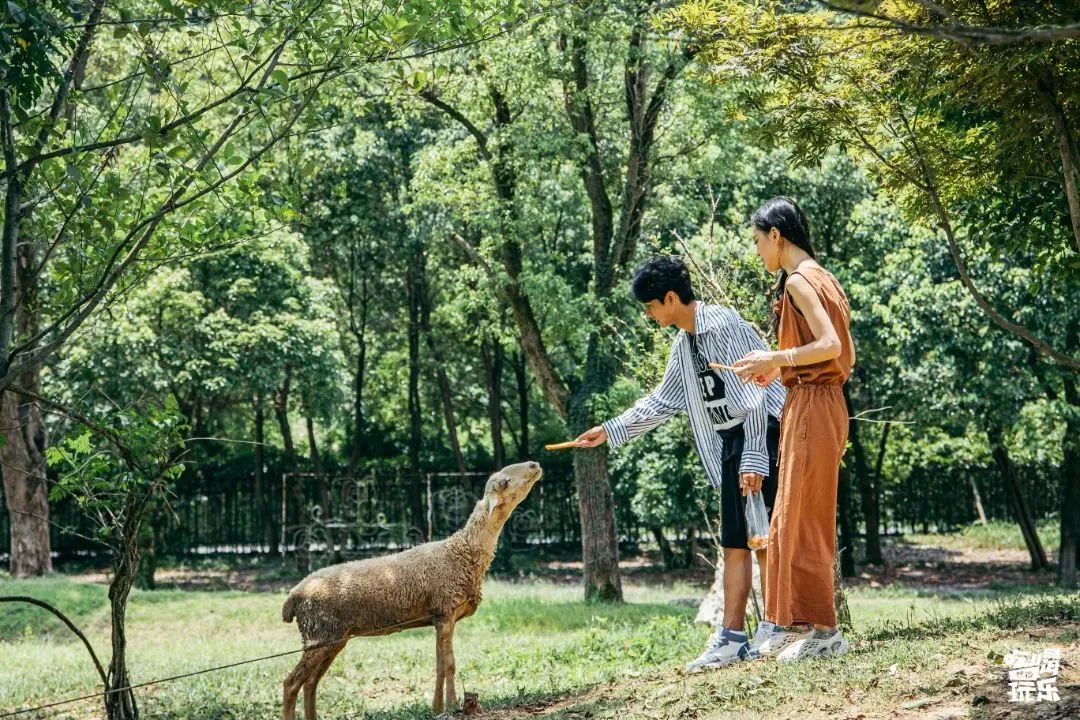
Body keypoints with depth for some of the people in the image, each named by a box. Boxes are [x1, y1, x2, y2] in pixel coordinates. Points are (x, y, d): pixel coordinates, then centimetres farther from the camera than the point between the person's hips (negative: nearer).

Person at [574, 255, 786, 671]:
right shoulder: (683, 344, 15)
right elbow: (662, 402, 27)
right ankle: (732, 637, 5)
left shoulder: (724, 326, -14)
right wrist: (610, 431, 26)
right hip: (731, 442, 9)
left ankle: (776, 627, -5)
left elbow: (753, 394, -18)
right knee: (735, 543, 6)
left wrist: (753, 458, -22)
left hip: (762, 433, -9)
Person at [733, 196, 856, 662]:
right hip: (816, 406, 10)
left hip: (811, 408, -10)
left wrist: (776, 359, -14)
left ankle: (823, 631, -3)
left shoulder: (798, 281, -13)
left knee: (802, 517, -6)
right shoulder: (819, 277, 16)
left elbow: (830, 346, -24)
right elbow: (839, 350, 17)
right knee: (795, 516, 14)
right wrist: (777, 370, 15)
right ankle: (796, 624, 19)